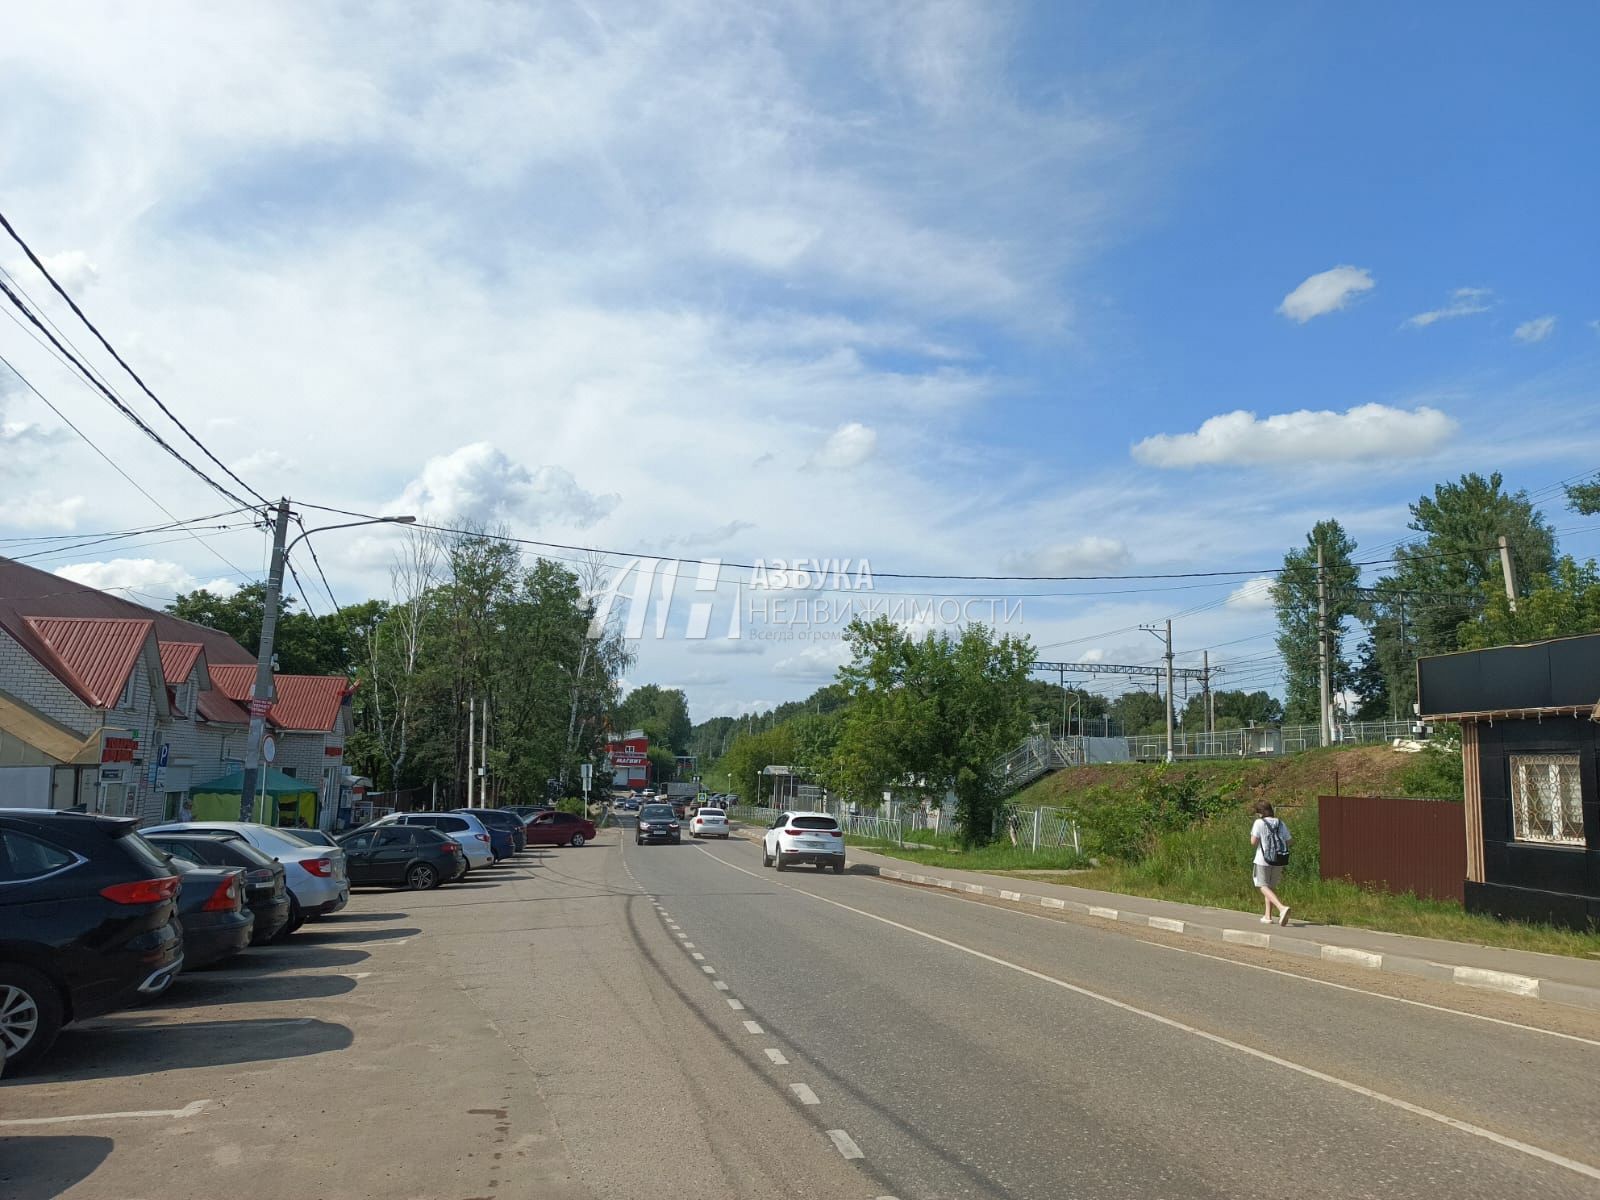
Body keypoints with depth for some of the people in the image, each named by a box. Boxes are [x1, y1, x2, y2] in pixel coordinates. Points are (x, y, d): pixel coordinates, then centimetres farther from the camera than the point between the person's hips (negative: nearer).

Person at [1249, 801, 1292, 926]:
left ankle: (1282, 907, -26)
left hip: (1263, 860, -6)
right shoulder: (1281, 824, 7)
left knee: (1264, 886, -3)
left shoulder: (1259, 823, -9)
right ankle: (1268, 916, 20)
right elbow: (1287, 843, 7)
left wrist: (1252, 832, 7)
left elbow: (1253, 842, -11)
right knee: (1272, 886, 18)